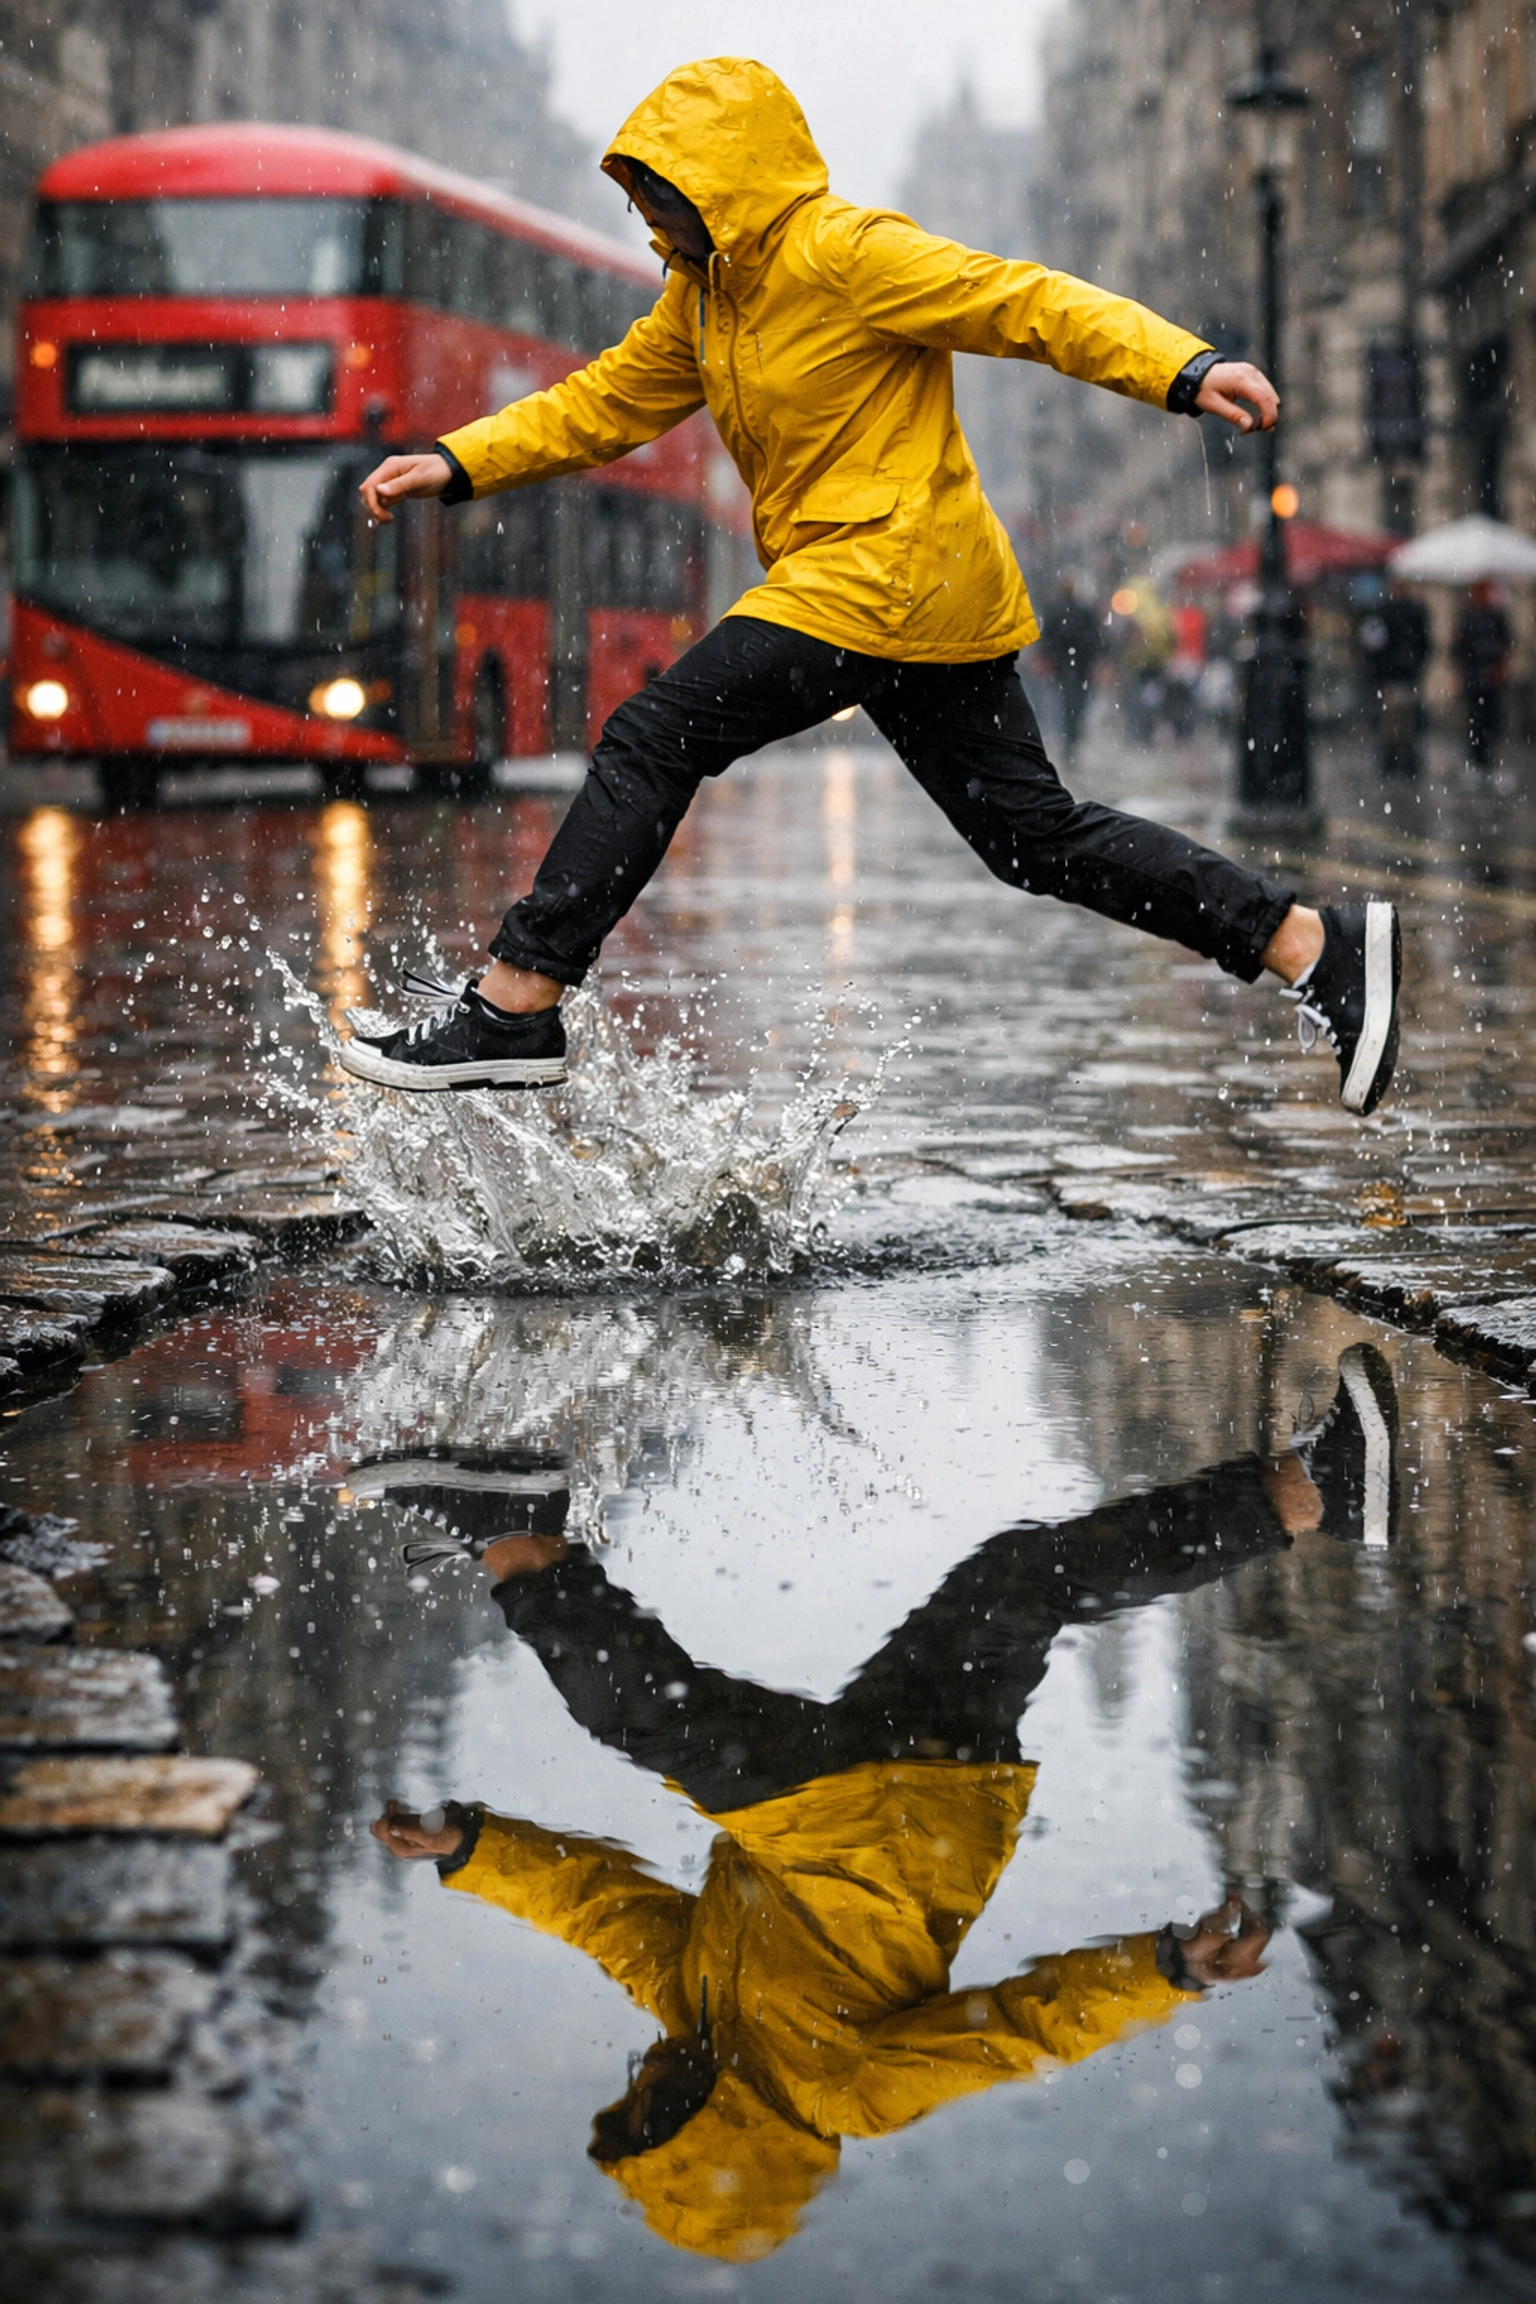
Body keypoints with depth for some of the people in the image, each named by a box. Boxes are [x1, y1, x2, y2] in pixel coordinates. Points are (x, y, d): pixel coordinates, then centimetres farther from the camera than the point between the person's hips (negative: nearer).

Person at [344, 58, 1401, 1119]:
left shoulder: (845, 253, -12)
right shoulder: (704, 293, 16)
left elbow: (1032, 304, -17)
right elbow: (603, 403, 22)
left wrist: (1185, 370, -29)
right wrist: (458, 465, 10)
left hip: (888, 575, -10)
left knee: (651, 741, -11)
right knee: (1037, 834, 9)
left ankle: (515, 1008, -9)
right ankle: (1317, 946, 10)